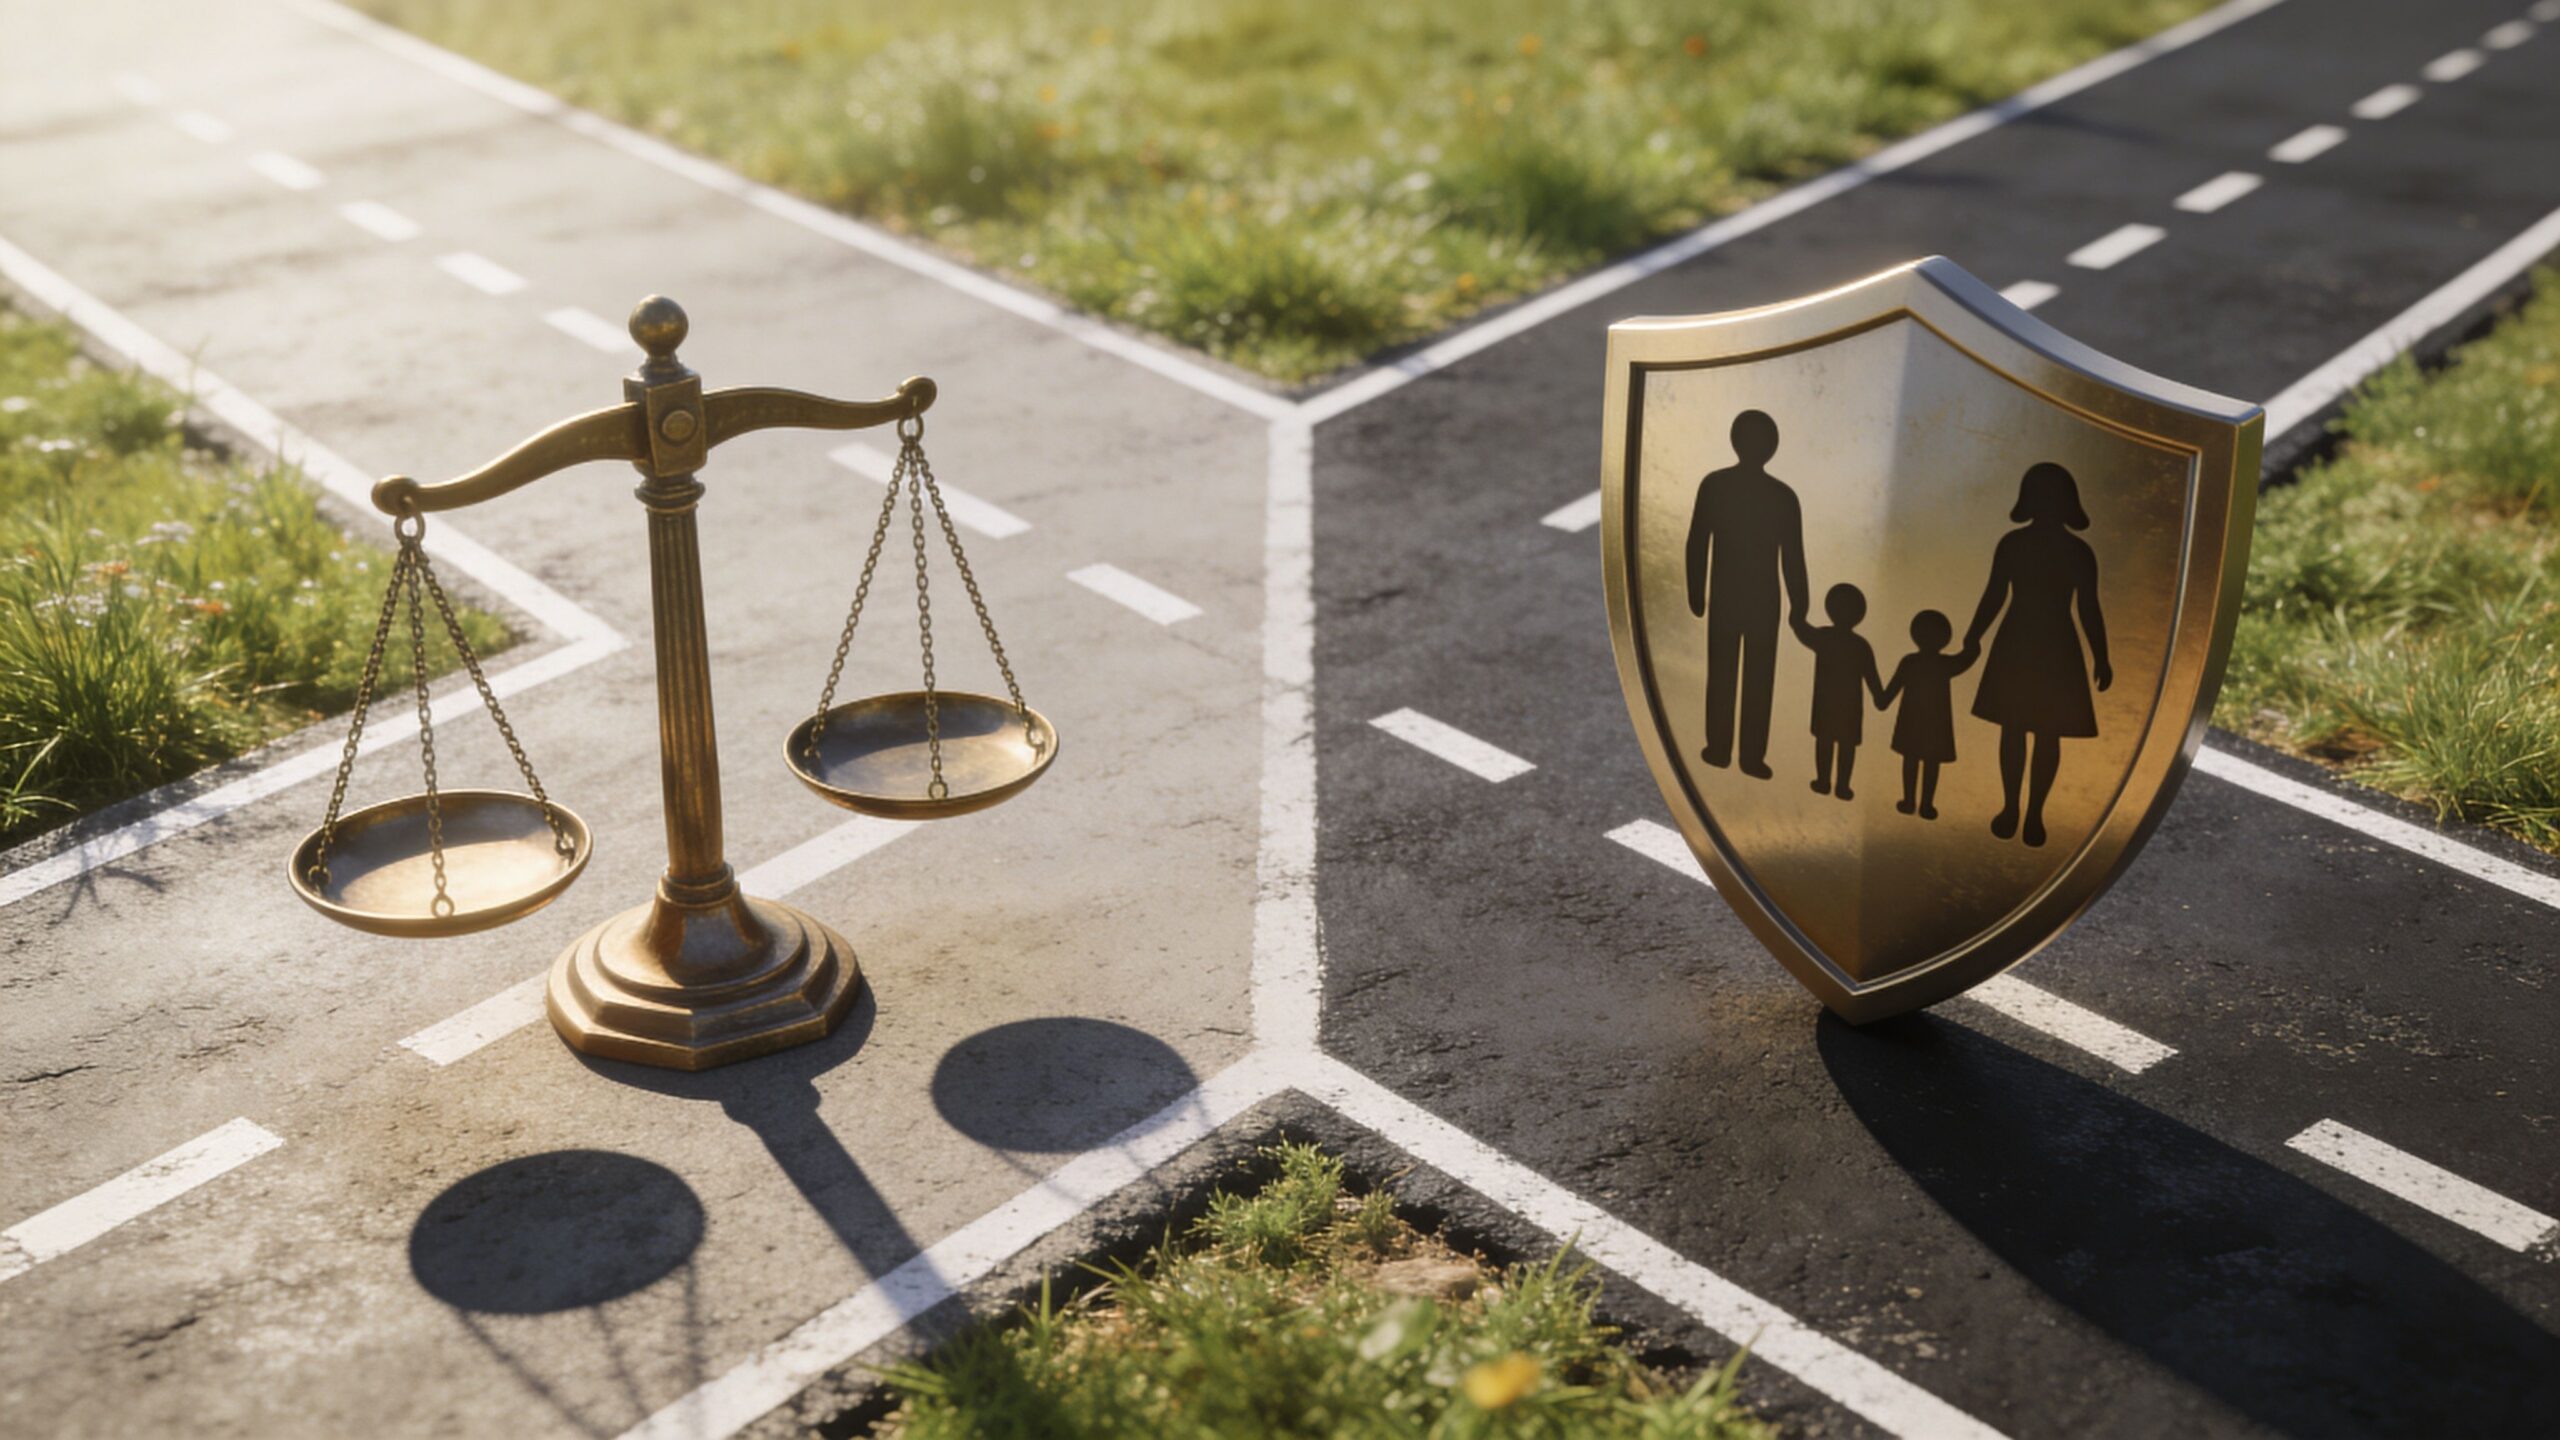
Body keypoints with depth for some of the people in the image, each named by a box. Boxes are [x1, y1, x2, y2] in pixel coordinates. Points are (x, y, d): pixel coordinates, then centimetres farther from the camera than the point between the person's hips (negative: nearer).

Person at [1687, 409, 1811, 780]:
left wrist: (1696, 592, 8)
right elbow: (1793, 558, -8)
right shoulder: (1782, 496, -12)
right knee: (1758, 680, 8)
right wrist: (1798, 606, 4)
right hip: (1763, 599, -1)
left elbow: (1697, 544, -4)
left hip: (1723, 595, 1)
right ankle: (1752, 757, 11)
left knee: (1721, 674, 14)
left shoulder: (1713, 485, -9)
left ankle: (1719, 749, 21)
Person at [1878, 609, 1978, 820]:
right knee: (1931, 763, 6)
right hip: (1937, 723, -1)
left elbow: (1892, 689, -2)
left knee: (1911, 760, 12)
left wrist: (1880, 700, 13)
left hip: (1911, 721, 1)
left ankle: (1909, 802, 16)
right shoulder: (1947, 664, -10)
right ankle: (1926, 805, 7)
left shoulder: (1909, 662, -9)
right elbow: (1971, 653, 2)